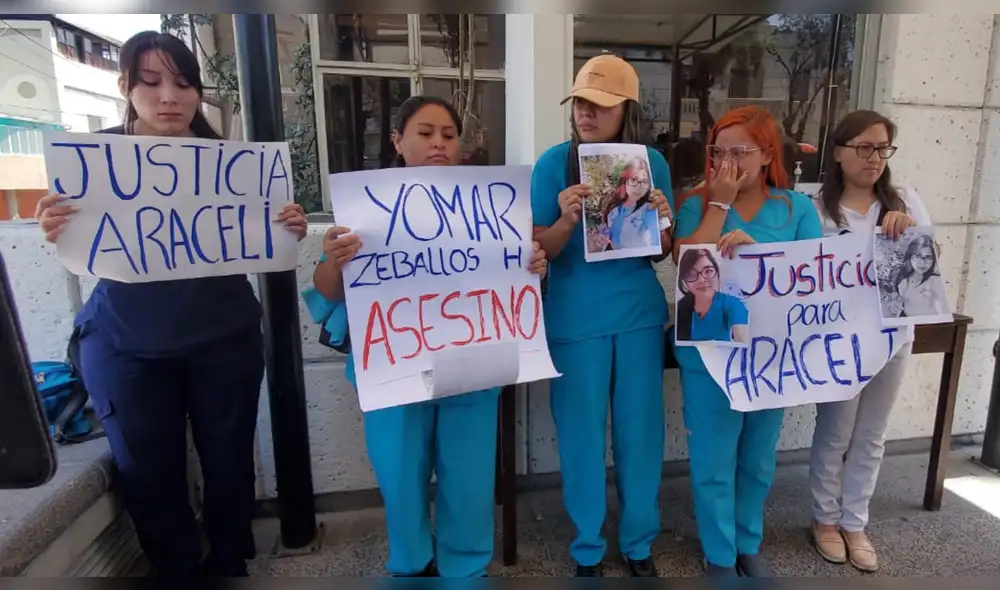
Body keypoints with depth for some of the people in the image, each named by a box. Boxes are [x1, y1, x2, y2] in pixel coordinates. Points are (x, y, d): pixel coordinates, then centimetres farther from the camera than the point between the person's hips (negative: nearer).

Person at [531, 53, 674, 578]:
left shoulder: (652, 162, 1)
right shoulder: (554, 163, -6)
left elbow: (662, 252, 6)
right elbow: (538, 250, -6)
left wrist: (662, 223, -15)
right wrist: (565, 222, -25)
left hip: (639, 316, 2)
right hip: (575, 320, -2)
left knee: (640, 431, 12)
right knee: (581, 435, 8)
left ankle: (639, 543, 35)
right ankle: (587, 549, 30)